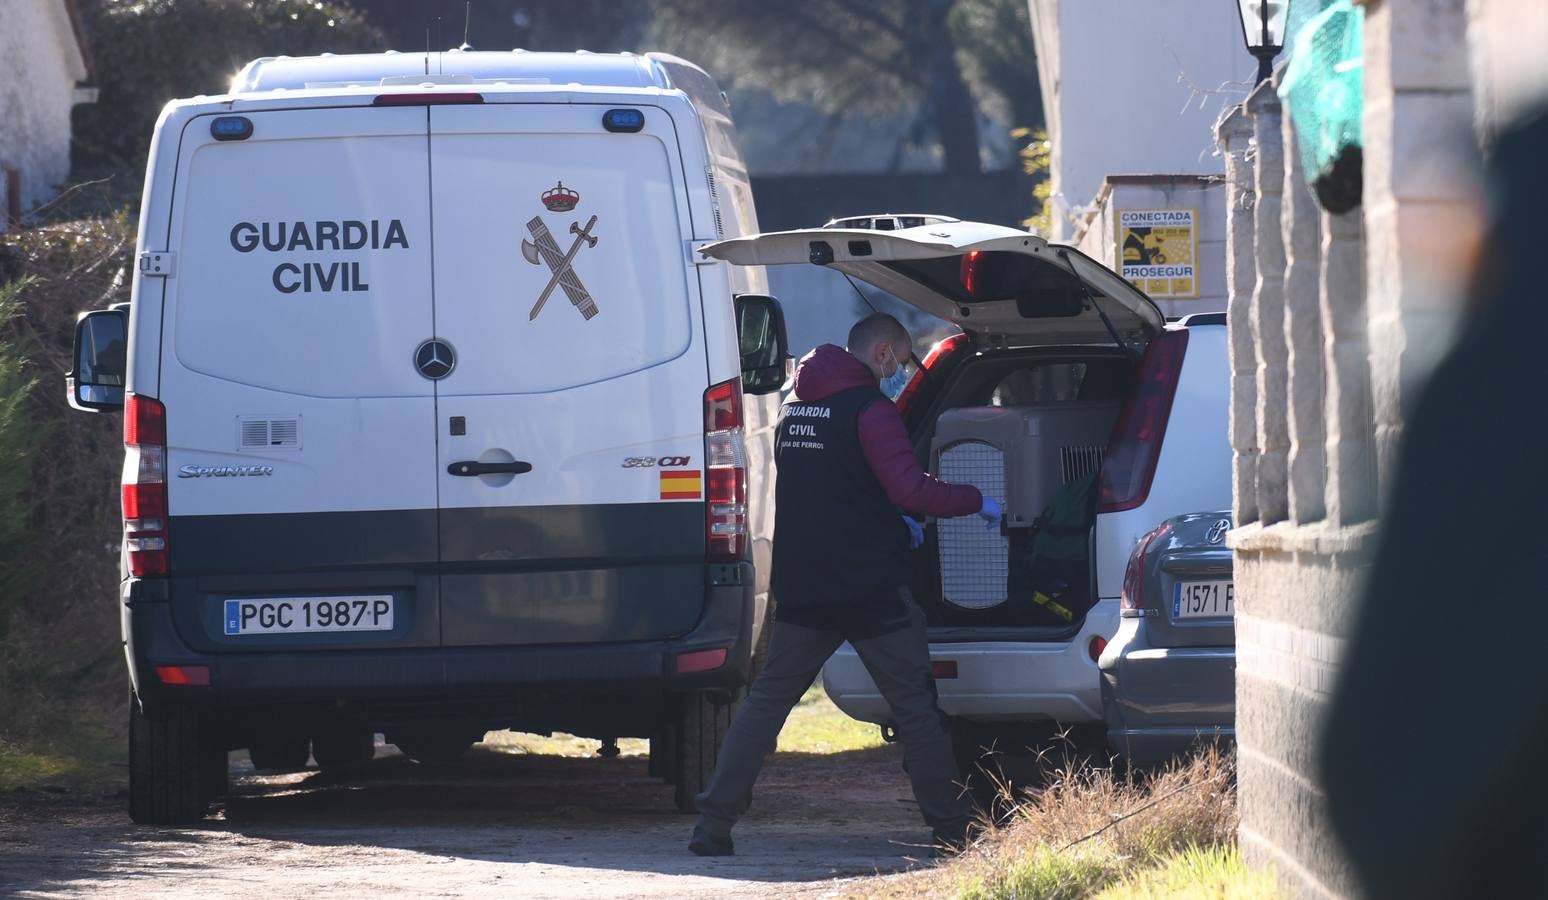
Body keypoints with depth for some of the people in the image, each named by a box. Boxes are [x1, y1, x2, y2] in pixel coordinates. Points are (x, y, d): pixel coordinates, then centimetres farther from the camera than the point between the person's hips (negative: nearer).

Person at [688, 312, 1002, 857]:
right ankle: (953, 828, 6)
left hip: (801, 586, 6)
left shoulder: (796, 409, 16)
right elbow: (909, 488, -20)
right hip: (870, 587, -6)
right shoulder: (870, 408, -10)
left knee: (767, 700, 8)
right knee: (915, 705, 3)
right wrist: (976, 502, -7)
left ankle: (713, 825, -2)